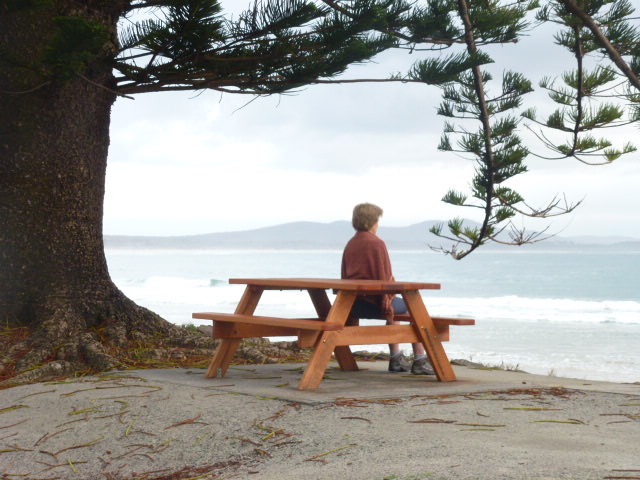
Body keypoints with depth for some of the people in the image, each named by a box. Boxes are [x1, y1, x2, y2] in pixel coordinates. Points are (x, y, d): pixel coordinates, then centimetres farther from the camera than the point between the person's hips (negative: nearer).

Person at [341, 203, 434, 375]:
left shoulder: (350, 245, 12)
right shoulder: (377, 243, -12)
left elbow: (344, 277, 17)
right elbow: (385, 278, -15)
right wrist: (387, 302, -3)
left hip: (353, 306, 9)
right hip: (374, 301, -9)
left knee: (394, 308, 35)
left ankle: (396, 358, 35)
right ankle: (420, 361, 6)